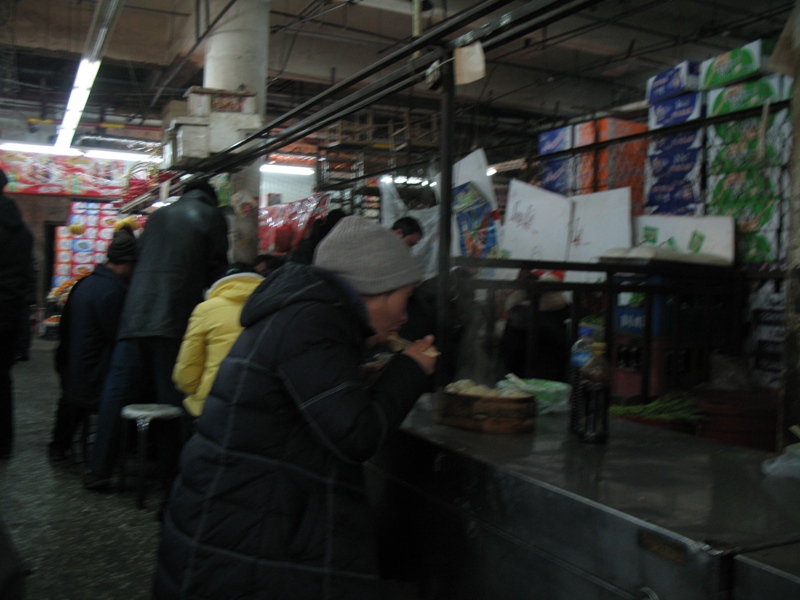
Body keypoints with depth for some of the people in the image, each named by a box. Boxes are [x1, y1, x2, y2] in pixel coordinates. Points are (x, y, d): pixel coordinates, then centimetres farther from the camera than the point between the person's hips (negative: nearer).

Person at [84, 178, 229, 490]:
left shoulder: (157, 215, 19)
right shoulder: (212, 217, 6)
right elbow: (217, 270, 2)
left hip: (135, 315, 4)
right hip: (176, 320, -4)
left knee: (117, 391, 7)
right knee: (172, 397, 2)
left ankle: (100, 469, 9)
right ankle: (171, 471, 6)